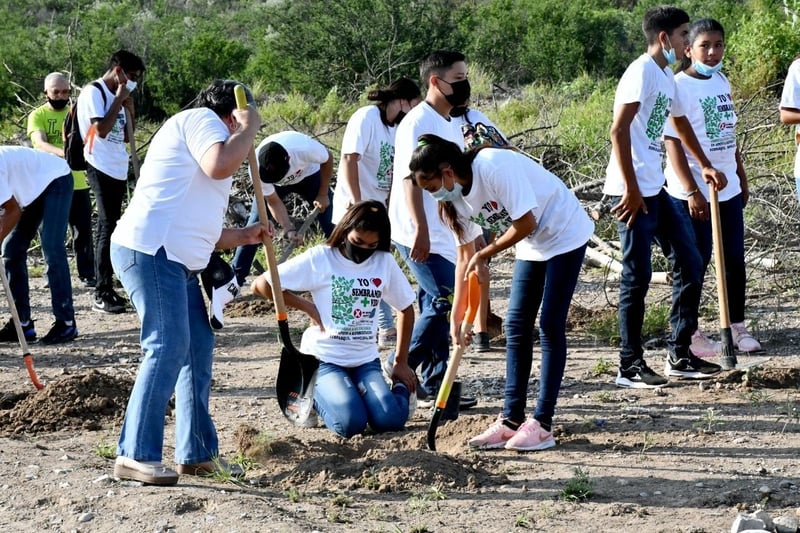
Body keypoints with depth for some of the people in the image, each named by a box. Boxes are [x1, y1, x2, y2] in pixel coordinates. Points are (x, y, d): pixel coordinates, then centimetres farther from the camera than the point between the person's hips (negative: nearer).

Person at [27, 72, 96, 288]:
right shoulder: (37, 115, -3)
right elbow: (40, 144, -19)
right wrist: (63, 153, -38)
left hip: (77, 182, 2)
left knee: (83, 230, 3)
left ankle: (87, 273, 11)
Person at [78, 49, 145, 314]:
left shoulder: (115, 96, 15)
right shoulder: (93, 92, -10)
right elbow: (102, 129, -21)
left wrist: (129, 107, 6)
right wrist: (120, 100, -13)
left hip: (118, 170, 9)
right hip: (101, 169, -9)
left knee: (109, 228, 11)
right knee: (107, 227, -11)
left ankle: (105, 290, 16)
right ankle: (102, 295, -11)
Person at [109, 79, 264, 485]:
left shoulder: (197, 133, 31)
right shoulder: (201, 118, 1)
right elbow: (220, 165, -21)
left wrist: (243, 236, 33)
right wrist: (248, 127, -5)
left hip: (177, 260, 11)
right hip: (151, 250, -11)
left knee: (199, 348, 11)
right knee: (168, 348, -16)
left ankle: (197, 453, 16)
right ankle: (135, 455, -17)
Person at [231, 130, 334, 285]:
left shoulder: (305, 148, -43)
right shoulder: (256, 169, -37)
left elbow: (327, 160, -19)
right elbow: (273, 202, -22)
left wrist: (323, 194, -14)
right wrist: (289, 230, -33)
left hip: (308, 175, 0)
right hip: (274, 184, 0)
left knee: (331, 224, -7)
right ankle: (235, 277, -1)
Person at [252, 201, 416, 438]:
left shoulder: (385, 262, 2)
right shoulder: (320, 258, -8)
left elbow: (406, 308, 15)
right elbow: (261, 285, -7)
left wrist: (401, 363, 12)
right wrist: (309, 307, -7)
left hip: (365, 359, 3)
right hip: (324, 359, -3)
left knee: (389, 420, -22)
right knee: (351, 423, -26)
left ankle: (401, 388, 14)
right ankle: (316, 396, 7)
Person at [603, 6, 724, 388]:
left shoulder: (667, 76, 16)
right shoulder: (643, 71, -12)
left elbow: (680, 124, 34)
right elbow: (619, 131, -20)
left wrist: (706, 166, 40)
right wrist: (631, 189, -22)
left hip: (656, 188, 10)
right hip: (633, 191, -10)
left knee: (689, 264, 11)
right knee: (637, 277, -4)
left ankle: (680, 356, 19)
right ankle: (630, 367, 5)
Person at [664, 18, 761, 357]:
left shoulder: (722, 81, 10)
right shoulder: (679, 86, -12)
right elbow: (672, 142, -16)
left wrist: (742, 178, 18)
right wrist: (692, 192, -19)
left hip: (728, 188, 7)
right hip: (693, 192, -7)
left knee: (735, 259, 11)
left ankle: (737, 328, 22)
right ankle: (691, 334, 12)